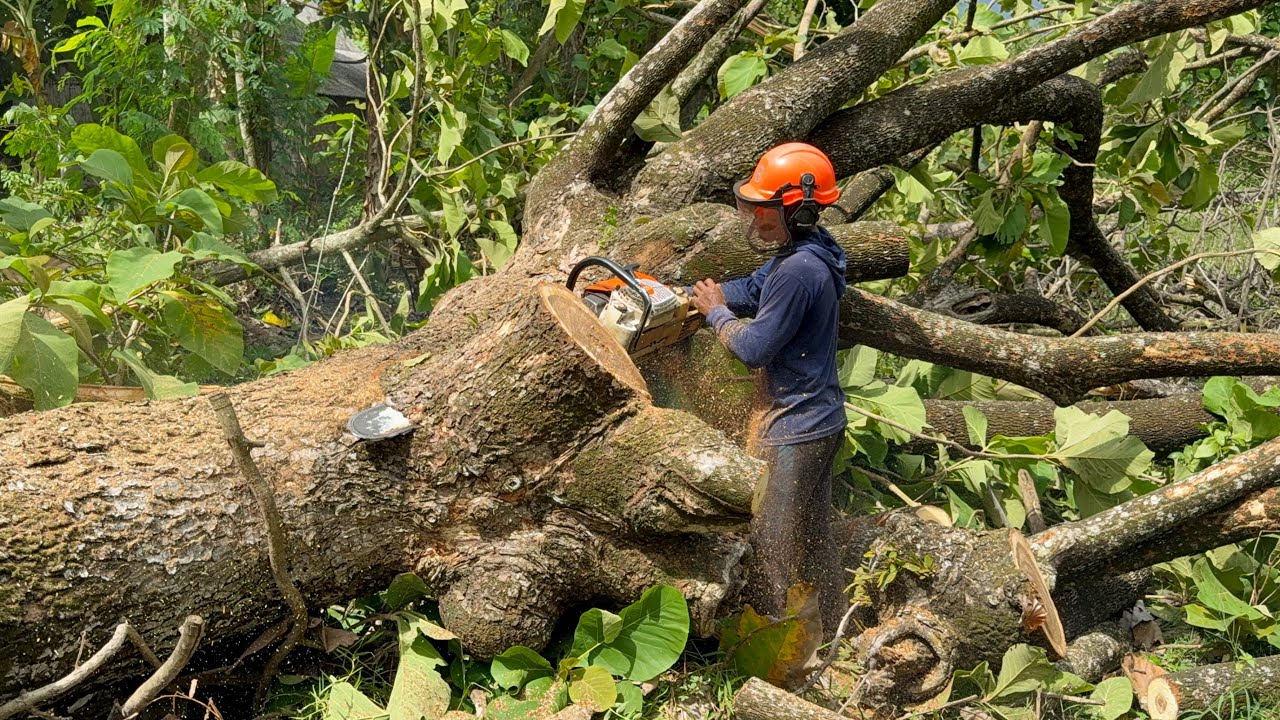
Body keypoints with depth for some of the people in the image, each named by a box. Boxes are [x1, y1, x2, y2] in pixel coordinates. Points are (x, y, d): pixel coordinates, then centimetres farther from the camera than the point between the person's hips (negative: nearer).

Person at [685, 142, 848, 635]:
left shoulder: (798, 270, -26)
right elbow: (751, 292, 13)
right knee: (815, 539, 21)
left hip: (792, 430, -10)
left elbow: (754, 348, -23)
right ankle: (835, 634, 33)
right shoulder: (806, 252, 5)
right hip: (821, 421, 10)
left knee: (768, 550, 0)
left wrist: (715, 311, -5)